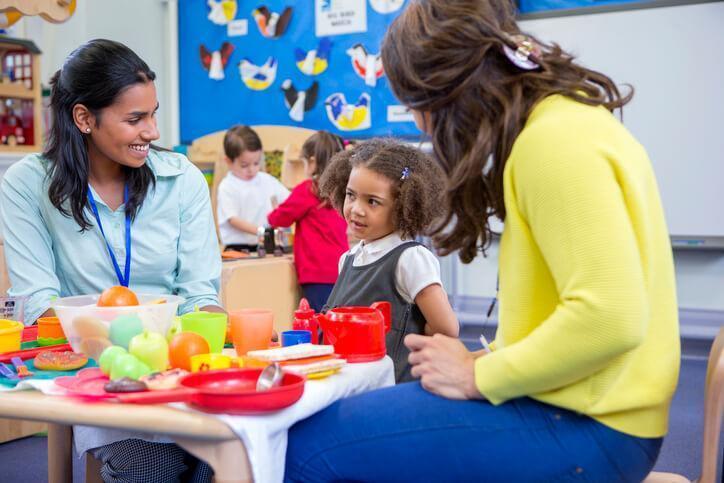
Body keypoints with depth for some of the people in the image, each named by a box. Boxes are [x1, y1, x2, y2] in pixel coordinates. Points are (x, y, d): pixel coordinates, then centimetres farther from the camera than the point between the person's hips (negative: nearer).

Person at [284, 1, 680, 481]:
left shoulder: (555, 141, -18)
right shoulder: (560, 123, 12)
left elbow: (609, 317, -25)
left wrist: (480, 377, -13)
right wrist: (492, 359, 5)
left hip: (585, 425, -10)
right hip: (569, 400, 10)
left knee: (309, 442, -10)